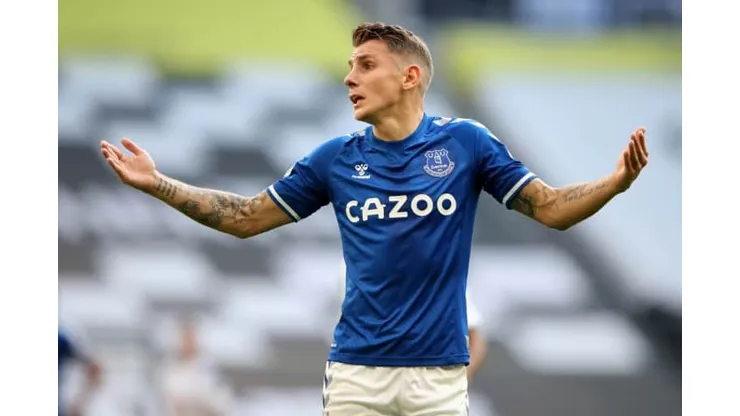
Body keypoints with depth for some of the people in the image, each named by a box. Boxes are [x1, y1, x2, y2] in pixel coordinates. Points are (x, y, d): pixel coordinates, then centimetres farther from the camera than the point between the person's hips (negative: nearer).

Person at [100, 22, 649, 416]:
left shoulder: (464, 142, 0)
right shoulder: (336, 159, 5)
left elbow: (550, 207, 2)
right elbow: (246, 219, 12)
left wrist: (616, 182, -16)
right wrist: (159, 185, 5)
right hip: (356, 370, 2)